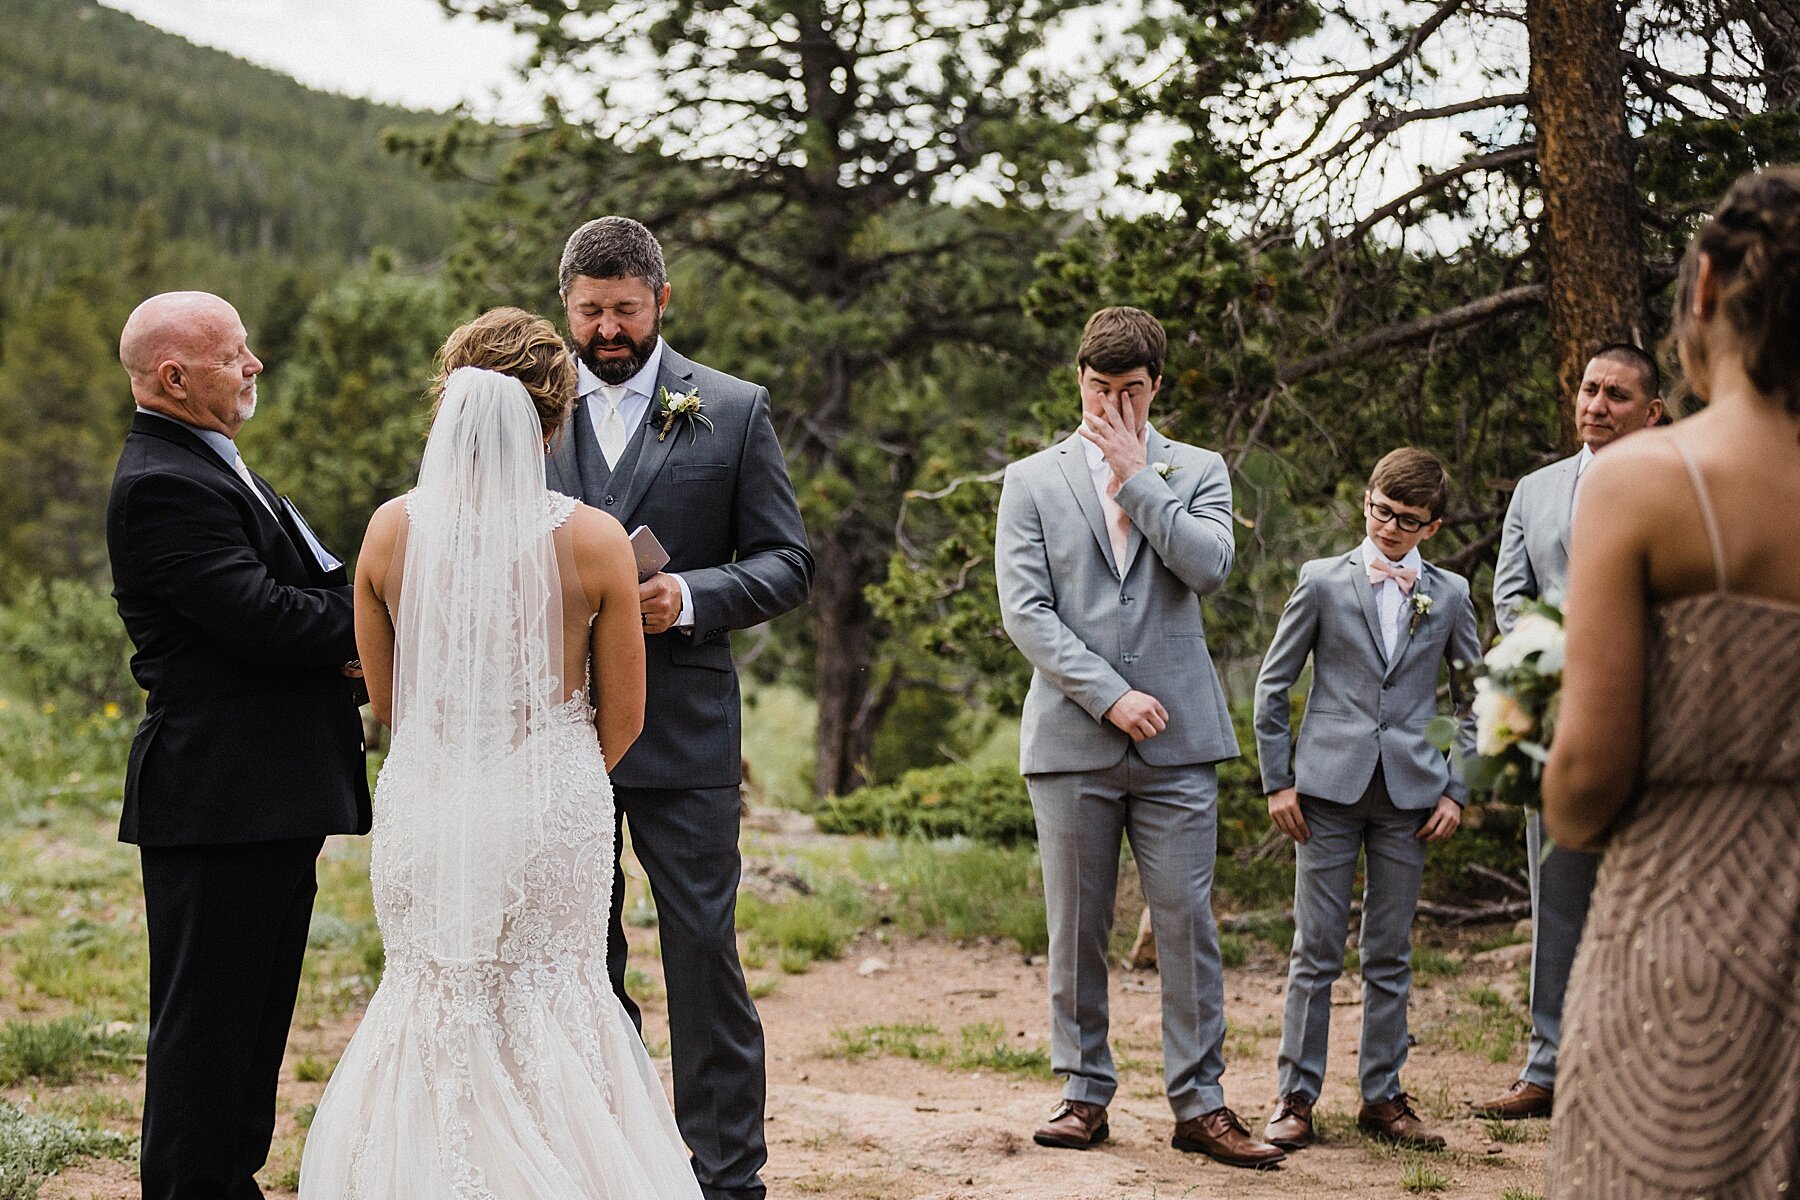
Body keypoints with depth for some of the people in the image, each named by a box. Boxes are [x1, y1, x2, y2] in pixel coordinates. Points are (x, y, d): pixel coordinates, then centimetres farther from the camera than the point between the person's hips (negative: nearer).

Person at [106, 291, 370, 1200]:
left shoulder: (205, 467, 17)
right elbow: (257, 615, -24)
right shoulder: (165, 485, -17)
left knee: (255, 1013, 18)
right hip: (220, 793, -10)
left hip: (271, 797, 10)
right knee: (207, 1017, -2)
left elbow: (291, 591, 16)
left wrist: (339, 641, -4)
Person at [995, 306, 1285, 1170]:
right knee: (1076, 928, 4)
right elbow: (1024, 612, -2)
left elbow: (1209, 567, -8)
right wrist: (1109, 695, -10)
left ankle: (1199, 1103, 6)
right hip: (1072, 738, 0)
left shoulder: (1198, 472, 11)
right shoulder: (1032, 481, 8)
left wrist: (1137, 478, -6)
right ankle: (1085, 1091, 15)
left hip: (1176, 740, 0)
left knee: (1187, 921, -1)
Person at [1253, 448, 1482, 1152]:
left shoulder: (1449, 594, 7)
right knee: (1316, 950, 0)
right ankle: (1297, 1098, 7)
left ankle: (1383, 1096, 17)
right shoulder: (1323, 581, 2)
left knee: (1390, 956, 8)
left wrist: (1457, 790, 5)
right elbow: (1272, 686, 4)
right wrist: (1277, 781, -1)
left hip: (1409, 795, 2)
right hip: (1329, 787, -2)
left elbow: (1475, 698, 13)